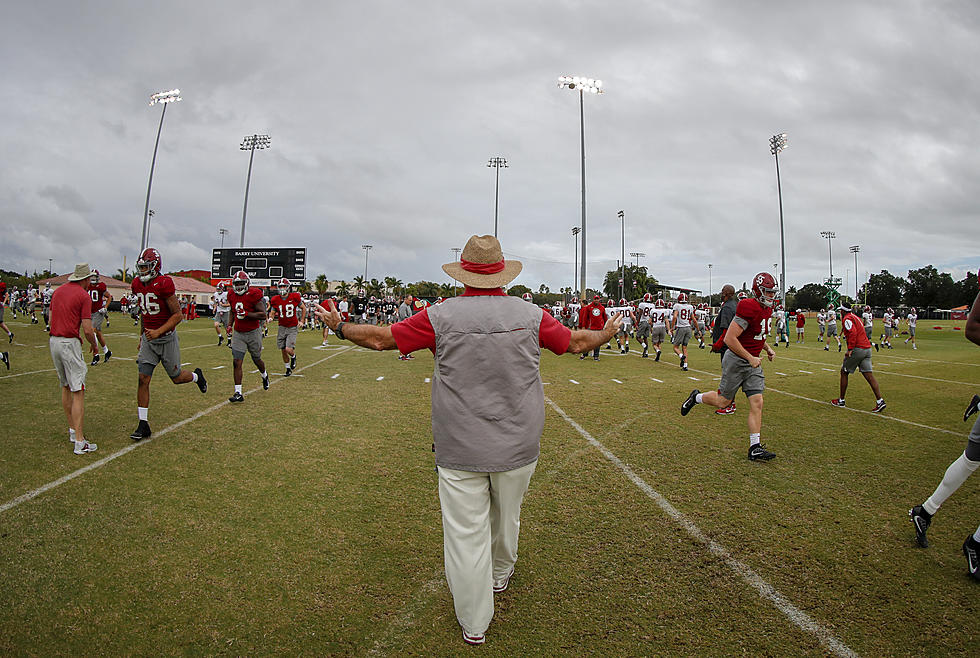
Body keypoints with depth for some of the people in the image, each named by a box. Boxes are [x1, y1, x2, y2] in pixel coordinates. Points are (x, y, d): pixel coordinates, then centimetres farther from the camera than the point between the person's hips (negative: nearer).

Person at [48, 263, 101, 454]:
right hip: (70, 343, -8)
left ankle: (72, 430, 29)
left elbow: (51, 320, 17)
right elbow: (87, 329, -12)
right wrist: (95, 346, 5)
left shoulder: (58, 291, 12)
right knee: (78, 392, -7)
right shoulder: (84, 296, -9)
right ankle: (79, 442, -9)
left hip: (53, 340, 8)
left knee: (65, 387, 19)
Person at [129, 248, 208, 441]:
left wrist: (158, 331, -25)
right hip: (148, 339, 5)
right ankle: (143, 425, 5)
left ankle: (197, 376, 44)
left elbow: (178, 315, -15)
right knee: (143, 379, -2)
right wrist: (141, 338, 21)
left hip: (167, 339, -5)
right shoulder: (137, 284, 4)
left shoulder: (164, 284, -17)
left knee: (176, 378, 8)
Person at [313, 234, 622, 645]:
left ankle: (474, 625, 23)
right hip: (517, 446, 3)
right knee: (507, 516, 25)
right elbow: (577, 342, 8)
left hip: (459, 450, -2)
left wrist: (339, 327, 17)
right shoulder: (530, 314, -5)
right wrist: (607, 333, 29)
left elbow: (381, 338, -2)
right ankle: (500, 574, 51)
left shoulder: (441, 316, -10)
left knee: (466, 533, 9)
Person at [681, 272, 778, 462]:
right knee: (723, 401, 3)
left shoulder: (767, 309, 9)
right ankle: (696, 397, 33)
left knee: (757, 403, 0)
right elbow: (729, 339, -24)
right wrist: (750, 358, -19)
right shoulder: (749, 308, -21)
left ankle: (755, 448, 2)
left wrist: (767, 349, 13)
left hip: (753, 362, 8)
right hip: (736, 360, -8)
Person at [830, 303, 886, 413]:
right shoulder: (856, 317, 22)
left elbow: (853, 333, -20)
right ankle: (880, 401, -8)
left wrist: (850, 349, -21)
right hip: (867, 348, 8)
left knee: (844, 372, 6)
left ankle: (841, 400, 12)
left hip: (857, 349, -8)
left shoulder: (847, 319, -7)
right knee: (869, 374, 2)